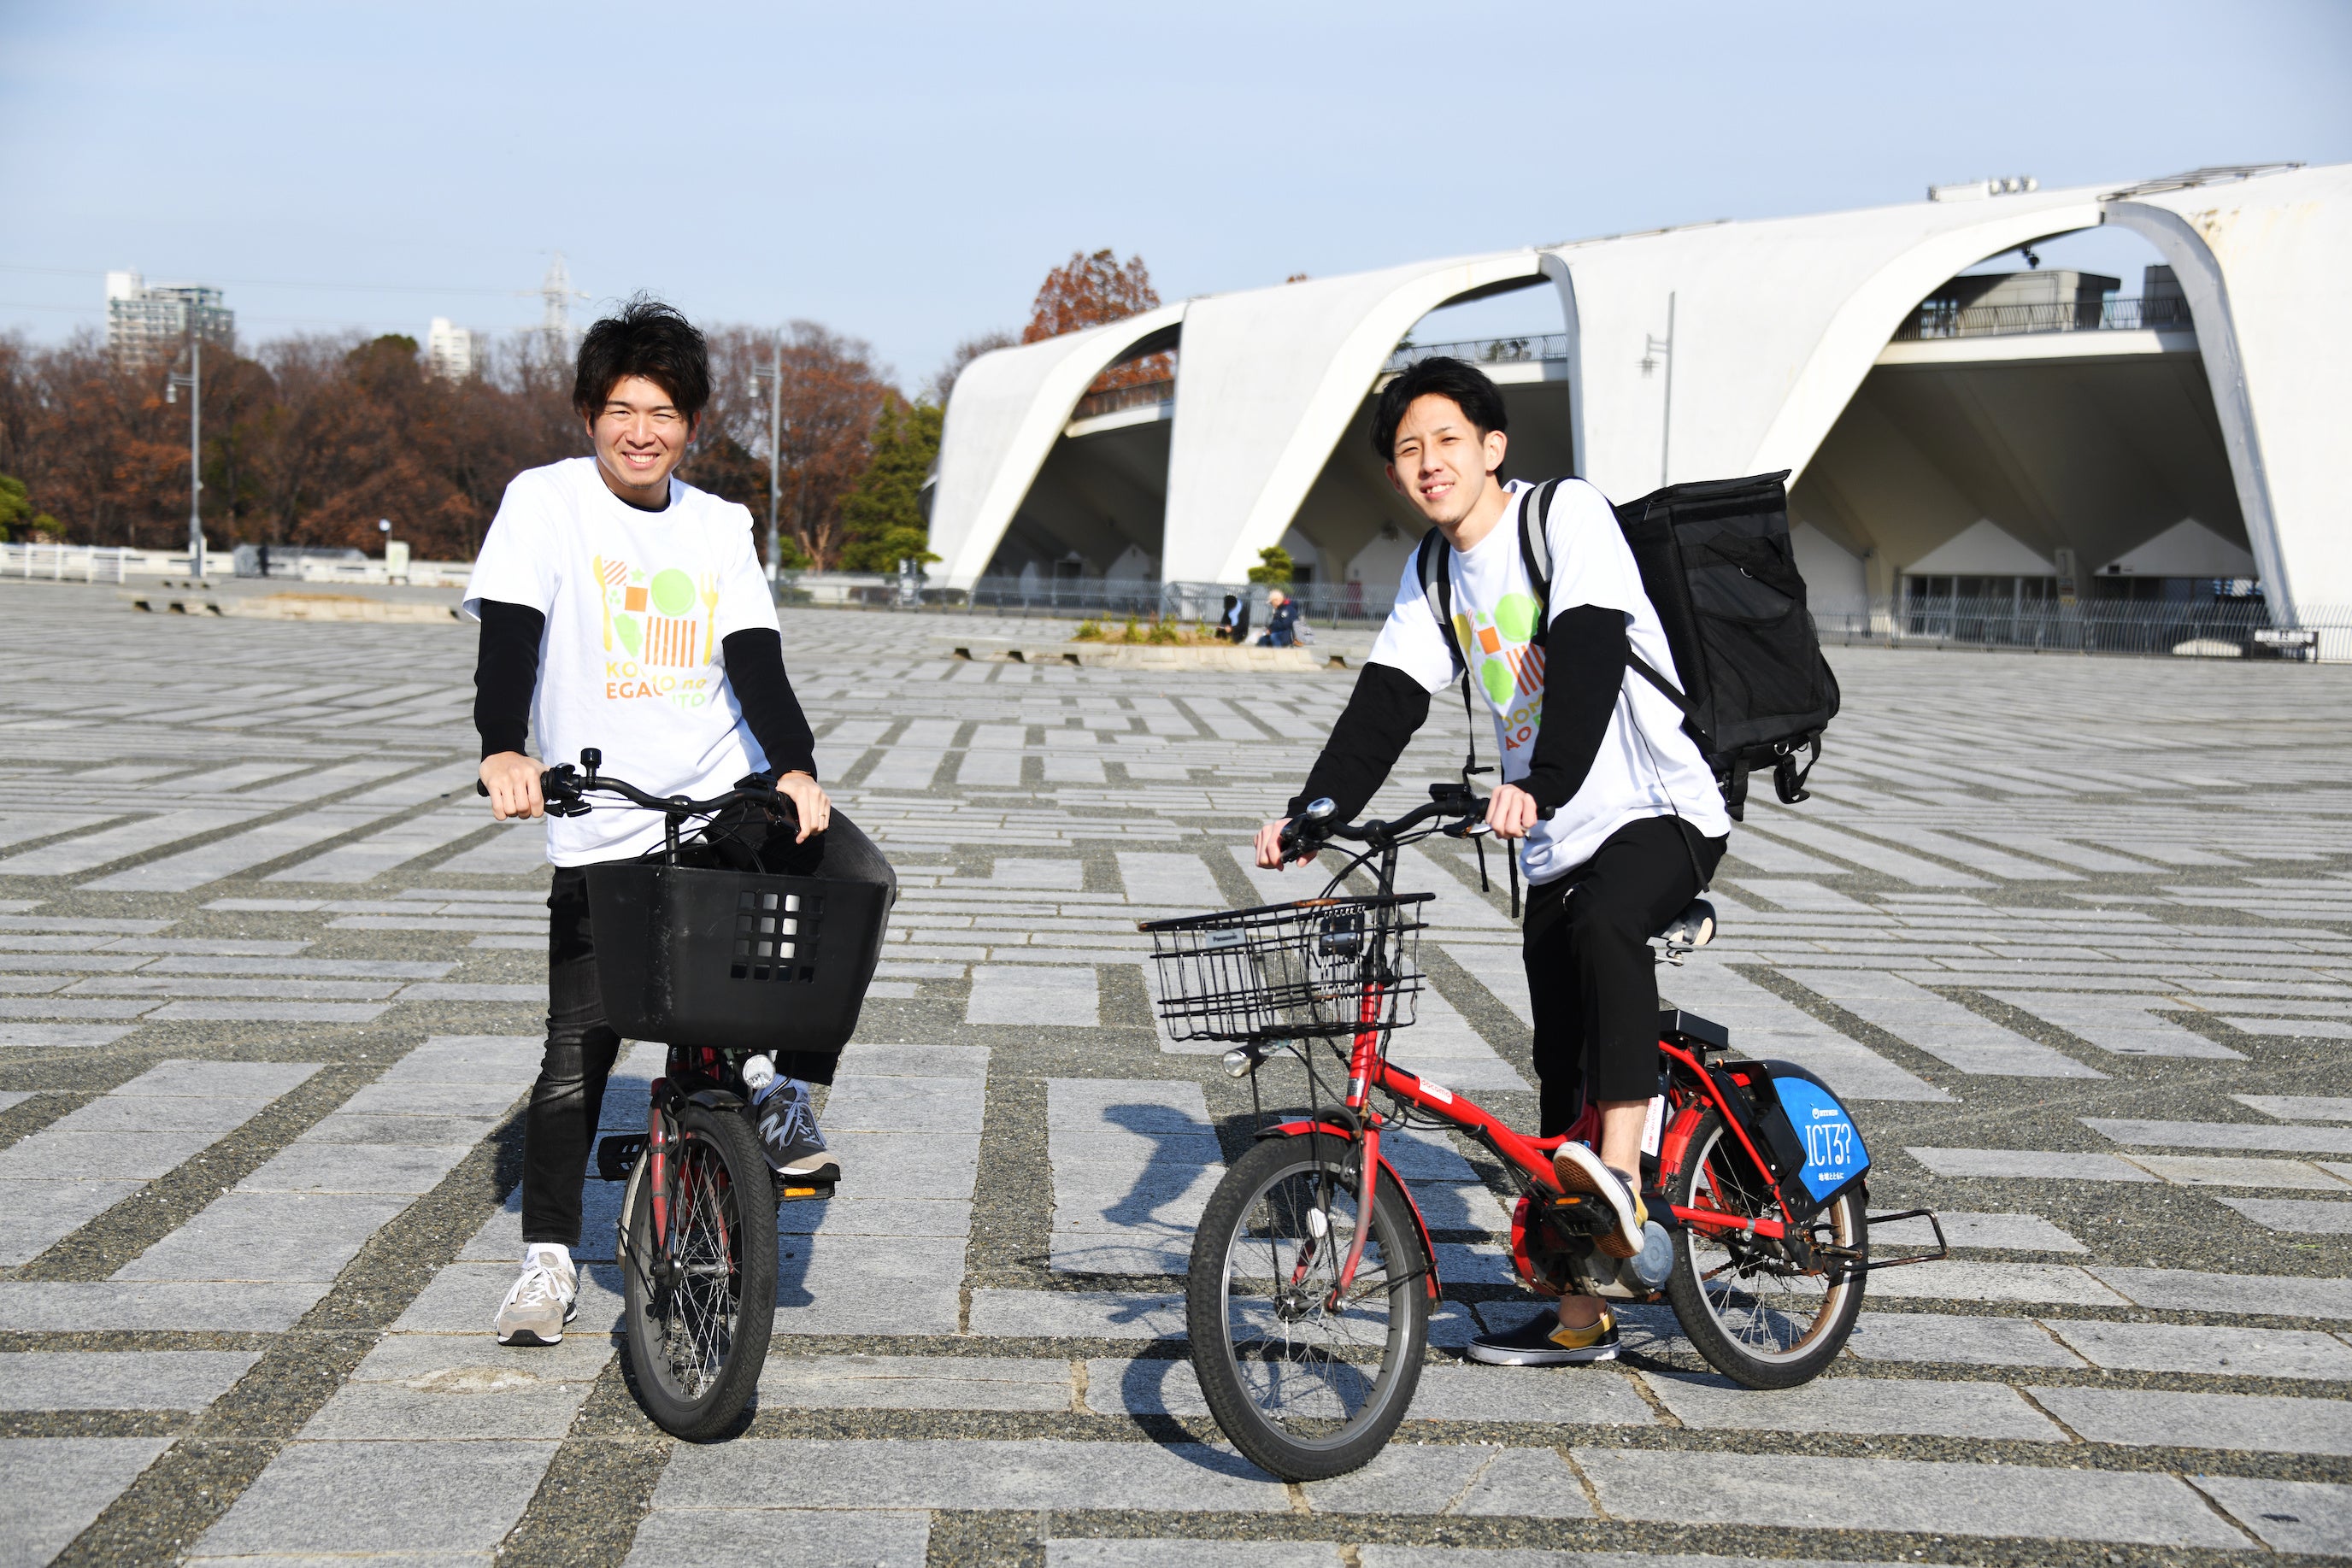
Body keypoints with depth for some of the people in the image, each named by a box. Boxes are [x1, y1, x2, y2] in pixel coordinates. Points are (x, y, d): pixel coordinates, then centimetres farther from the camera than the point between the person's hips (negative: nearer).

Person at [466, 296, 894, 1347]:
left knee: (859, 878, -24)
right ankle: (549, 1255, 19)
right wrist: (504, 751, -32)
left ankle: (793, 1100, -7)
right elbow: (506, 639, -13)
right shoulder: (545, 501, -1)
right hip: (603, 824, -3)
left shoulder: (719, 525, 10)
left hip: (729, 794, 3)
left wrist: (796, 768, -19)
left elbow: (756, 661, 0)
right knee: (577, 1057, -1)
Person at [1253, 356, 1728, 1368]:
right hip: (1556, 842, 7)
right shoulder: (1433, 574, 7)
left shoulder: (1568, 514, -13)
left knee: (1605, 922, -39)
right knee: (1562, 1072, 7)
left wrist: (1541, 786, -43)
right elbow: (1386, 701, -1)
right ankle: (1579, 1315, 15)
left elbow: (1590, 652, -28)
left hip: (1663, 812, -7)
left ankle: (1625, 1171, -32)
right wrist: (1313, 813, -18)